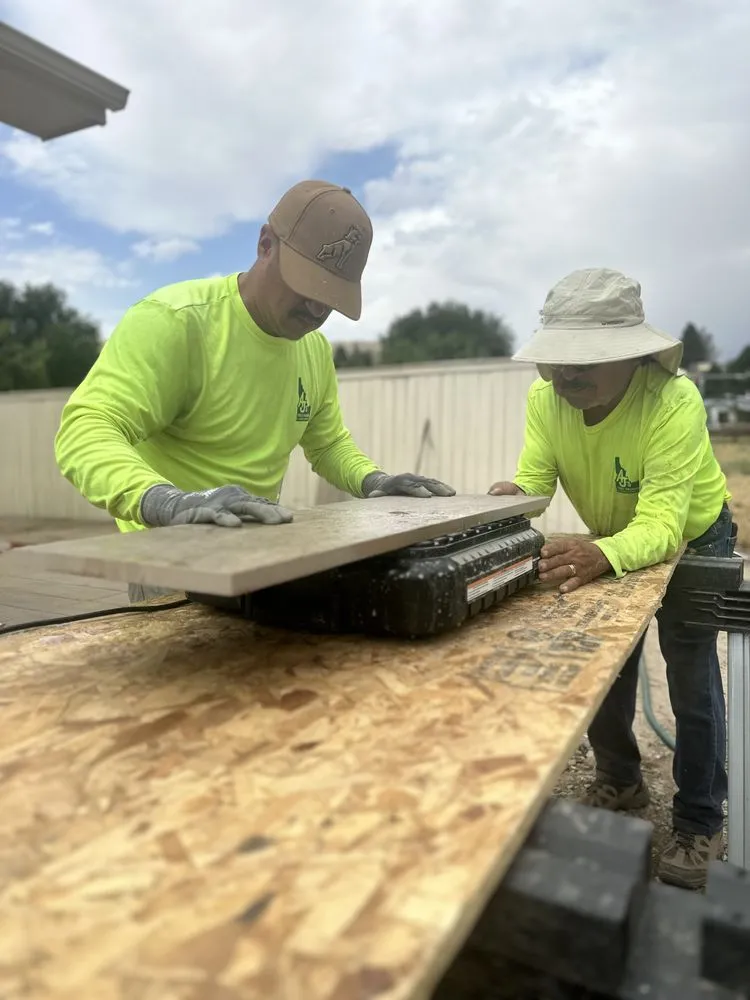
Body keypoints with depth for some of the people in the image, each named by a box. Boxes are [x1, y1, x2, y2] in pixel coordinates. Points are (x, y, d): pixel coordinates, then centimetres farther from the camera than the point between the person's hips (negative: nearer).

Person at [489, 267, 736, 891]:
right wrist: (513, 498, -48)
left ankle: (700, 825, 22)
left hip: (691, 541, -4)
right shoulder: (546, 397, -23)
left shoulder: (674, 403, -37)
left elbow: (660, 526, -44)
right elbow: (532, 481, -24)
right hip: (611, 541, 4)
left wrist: (601, 556, -63)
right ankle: (621, 782, 34)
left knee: (692, 683, 0)